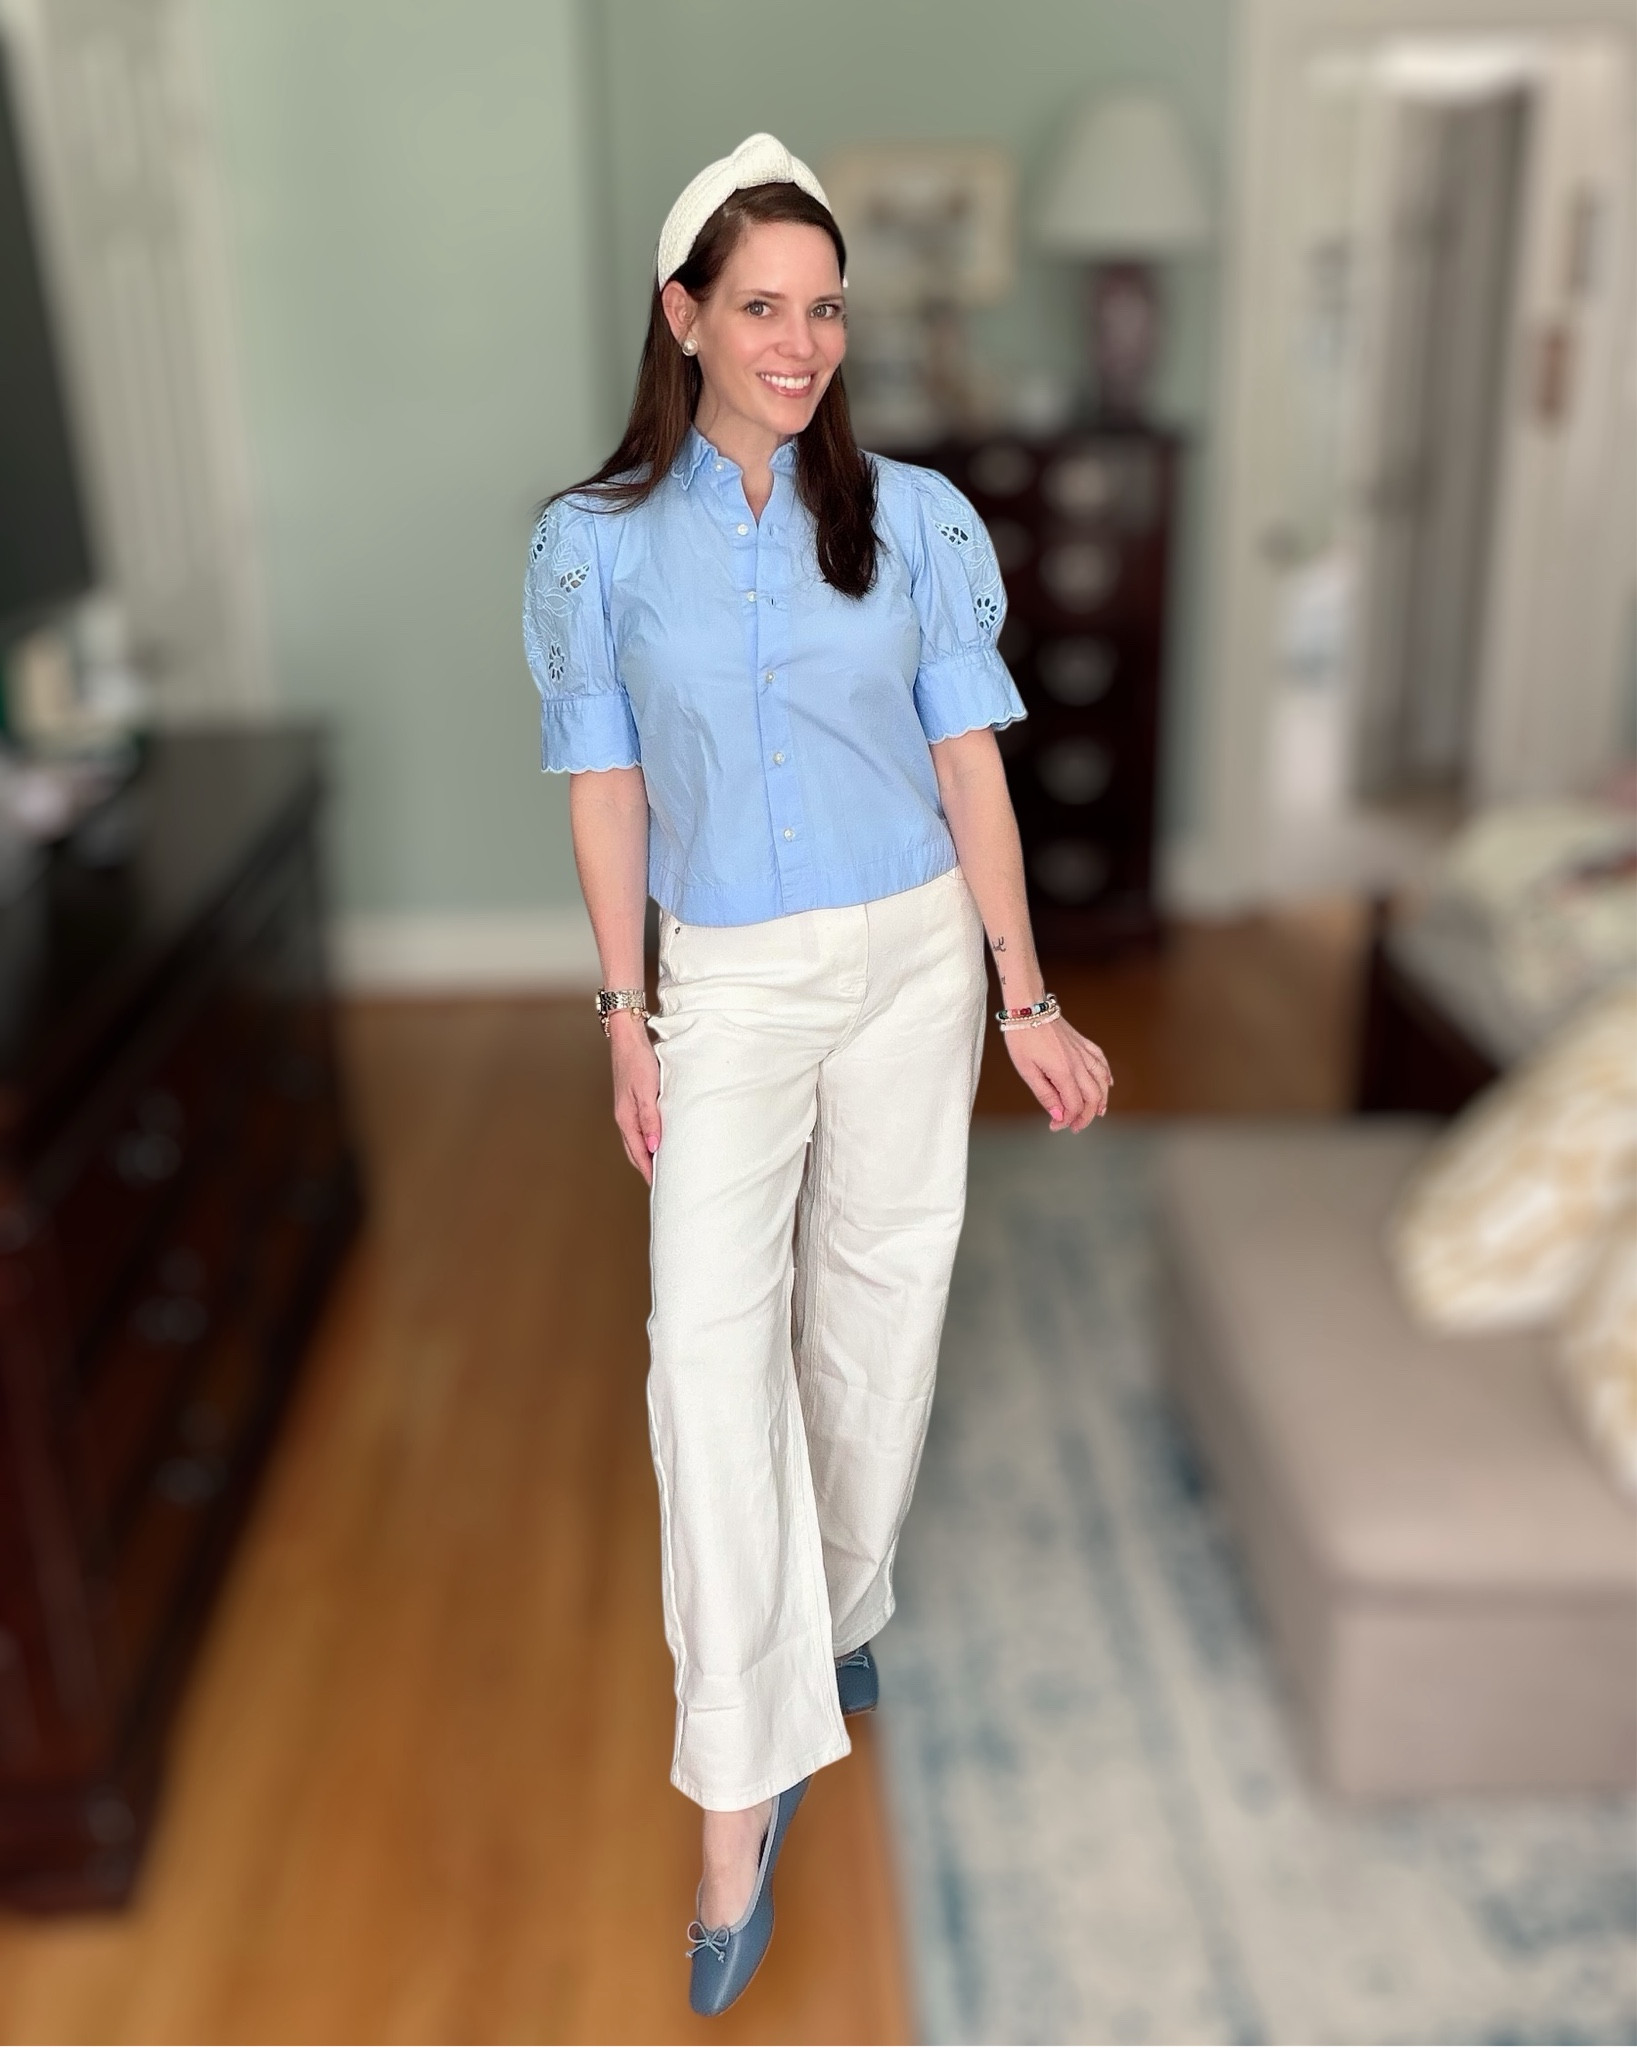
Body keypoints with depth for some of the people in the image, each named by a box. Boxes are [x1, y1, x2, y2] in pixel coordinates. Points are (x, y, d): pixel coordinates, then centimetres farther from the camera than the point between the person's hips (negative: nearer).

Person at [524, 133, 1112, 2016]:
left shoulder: (912, 517, 0)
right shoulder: (598, 541, -1)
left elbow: (970, 763, 1)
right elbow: (607, 787, 2)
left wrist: (1024, 999, -1)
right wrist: (624, 1015, -1)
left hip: (915, 960, 1)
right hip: (727, 982, -1)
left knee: (875, 1307, 11)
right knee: (711, 1340, -11)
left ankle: (840, 1608, 37)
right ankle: (741, 1793, -2)